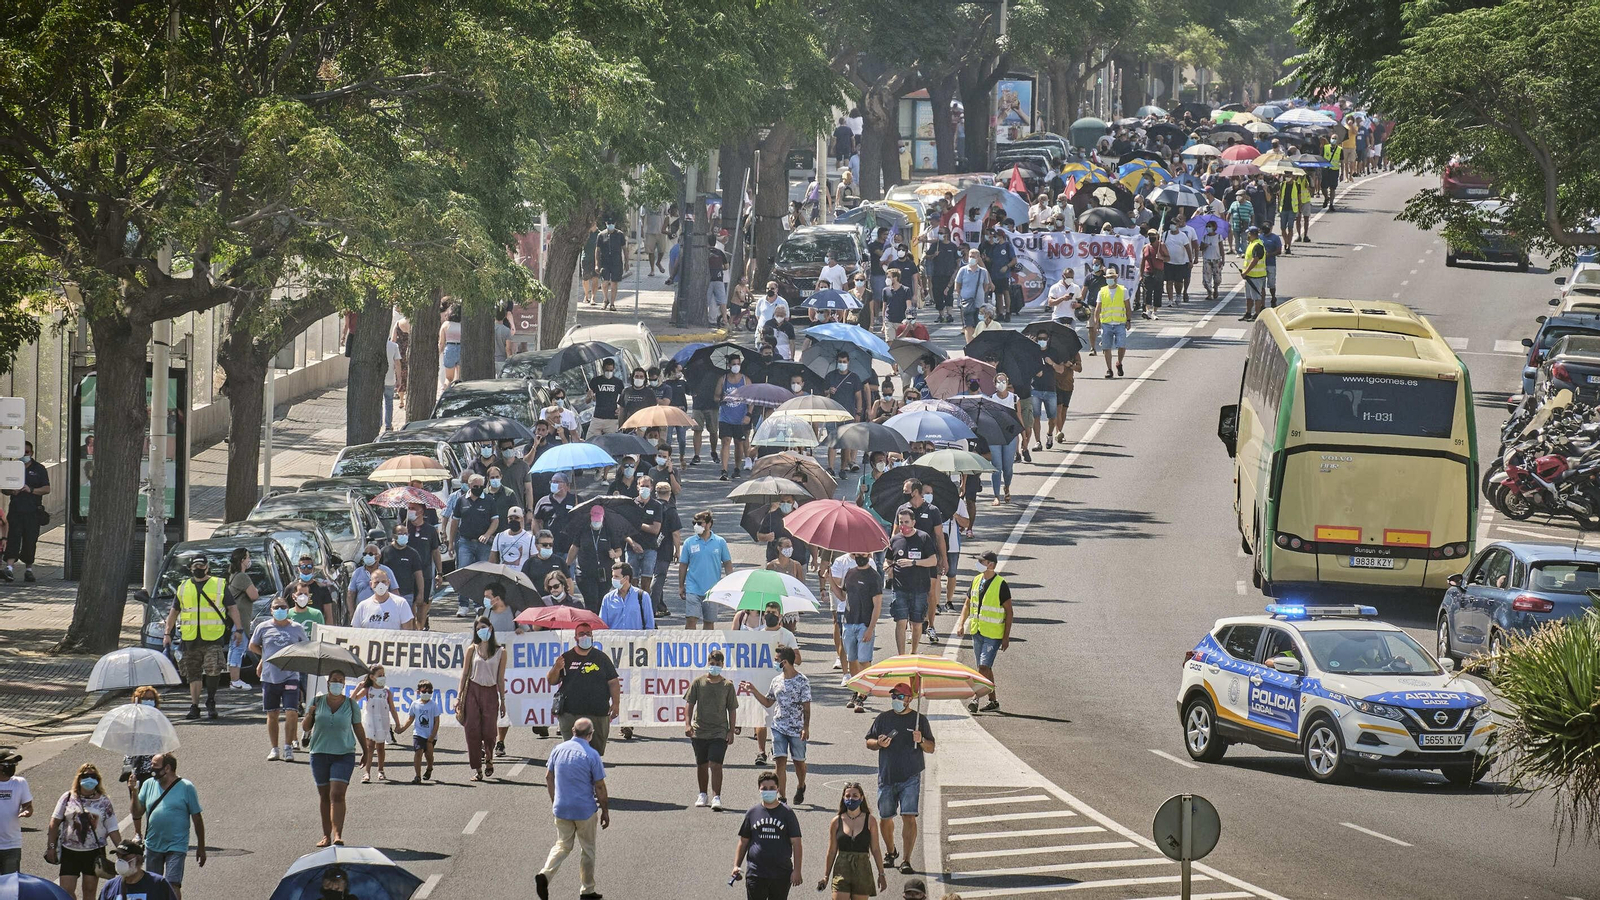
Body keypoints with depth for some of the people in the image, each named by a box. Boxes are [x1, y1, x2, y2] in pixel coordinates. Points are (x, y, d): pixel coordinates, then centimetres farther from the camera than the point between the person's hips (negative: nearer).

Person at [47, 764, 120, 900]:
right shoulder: (68, 798, 2)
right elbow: (55, 822, 6)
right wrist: (51, 846, 2)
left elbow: (112, 830, 3)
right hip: (70, 852, 0)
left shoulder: (104, 802, 2)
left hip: (94, 853, 0)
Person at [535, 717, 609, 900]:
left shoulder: (558, 749, -1)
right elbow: (600, 787, -11)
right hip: (585, 810, -4)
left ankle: (545, 874, -9)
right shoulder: (592, 755, -15)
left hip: (561, 808, 4)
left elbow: (549, 777, 9)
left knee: (563, 845, 15)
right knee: (587, 849, 12)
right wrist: (605, 811, 1)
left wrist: (554, 800, 23)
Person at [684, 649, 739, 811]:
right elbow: (689, 704, 3)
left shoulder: (727, 686, 3)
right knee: (701, 765, 12)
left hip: (719, 732, -2)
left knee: (715, 765, -12)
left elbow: (732, 710, 6)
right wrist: (687, 724, -10)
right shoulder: (698, 683, 3)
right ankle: (702, 795, 28)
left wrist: (731, 731, 1)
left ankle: (716, 797, -14)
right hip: (699, 731, 2)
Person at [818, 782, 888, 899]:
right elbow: (832, 851, 9)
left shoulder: (869, 820, 2)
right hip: (841, 870, 0)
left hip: (862, 870, 0)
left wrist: (881, 874, 5)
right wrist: (826, 877, 10)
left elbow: (875, 850, 5)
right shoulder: (837, 822, 3)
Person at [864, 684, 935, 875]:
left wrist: (921, 741, -16)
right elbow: (868, 742, 13)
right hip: (887, 776, 3)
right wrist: (879, 743, -9)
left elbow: (931, 748, 5)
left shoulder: (919, 719, 4)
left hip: (910, 777, -3)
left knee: (909, 817, -13)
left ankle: (907, 860, -12)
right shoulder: (883, 718, 10)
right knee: (885, 817, 10)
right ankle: (890, 851, 36)